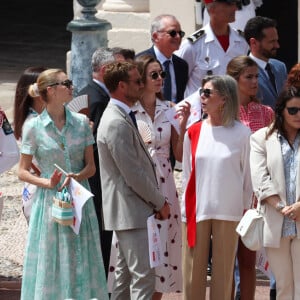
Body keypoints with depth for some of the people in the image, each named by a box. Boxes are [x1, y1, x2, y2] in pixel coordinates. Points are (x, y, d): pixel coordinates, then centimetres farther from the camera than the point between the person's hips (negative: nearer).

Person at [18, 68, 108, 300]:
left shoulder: (81, 122, 4)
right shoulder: (33, 127, -4)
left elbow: (91, 166, 6)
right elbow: (23, 171, 0)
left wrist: (77, 177, -15)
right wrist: (47, 183, -17)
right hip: (50, 201, -3)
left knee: (82, 263, 4)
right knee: (50, 266, 0)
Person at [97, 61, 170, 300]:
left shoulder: (122, 117, 14)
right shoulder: (117, 123, -19)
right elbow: (133, 175, -20)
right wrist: (160, 203, -10)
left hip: (130, 210, 11)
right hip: (131, 211, -11)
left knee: (125, 274, 14)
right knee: (143, 274, -11)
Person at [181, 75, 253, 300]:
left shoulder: (241, 133, -3)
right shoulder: (193, 133, 4)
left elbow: (247, 174, 3)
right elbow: (187, 173, 10)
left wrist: (246, 208, 6)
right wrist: (187, 209, 9)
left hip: (228, 213, -2)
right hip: (197, 211, 2)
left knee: (223, 271, 2)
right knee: (193, 271, 2)